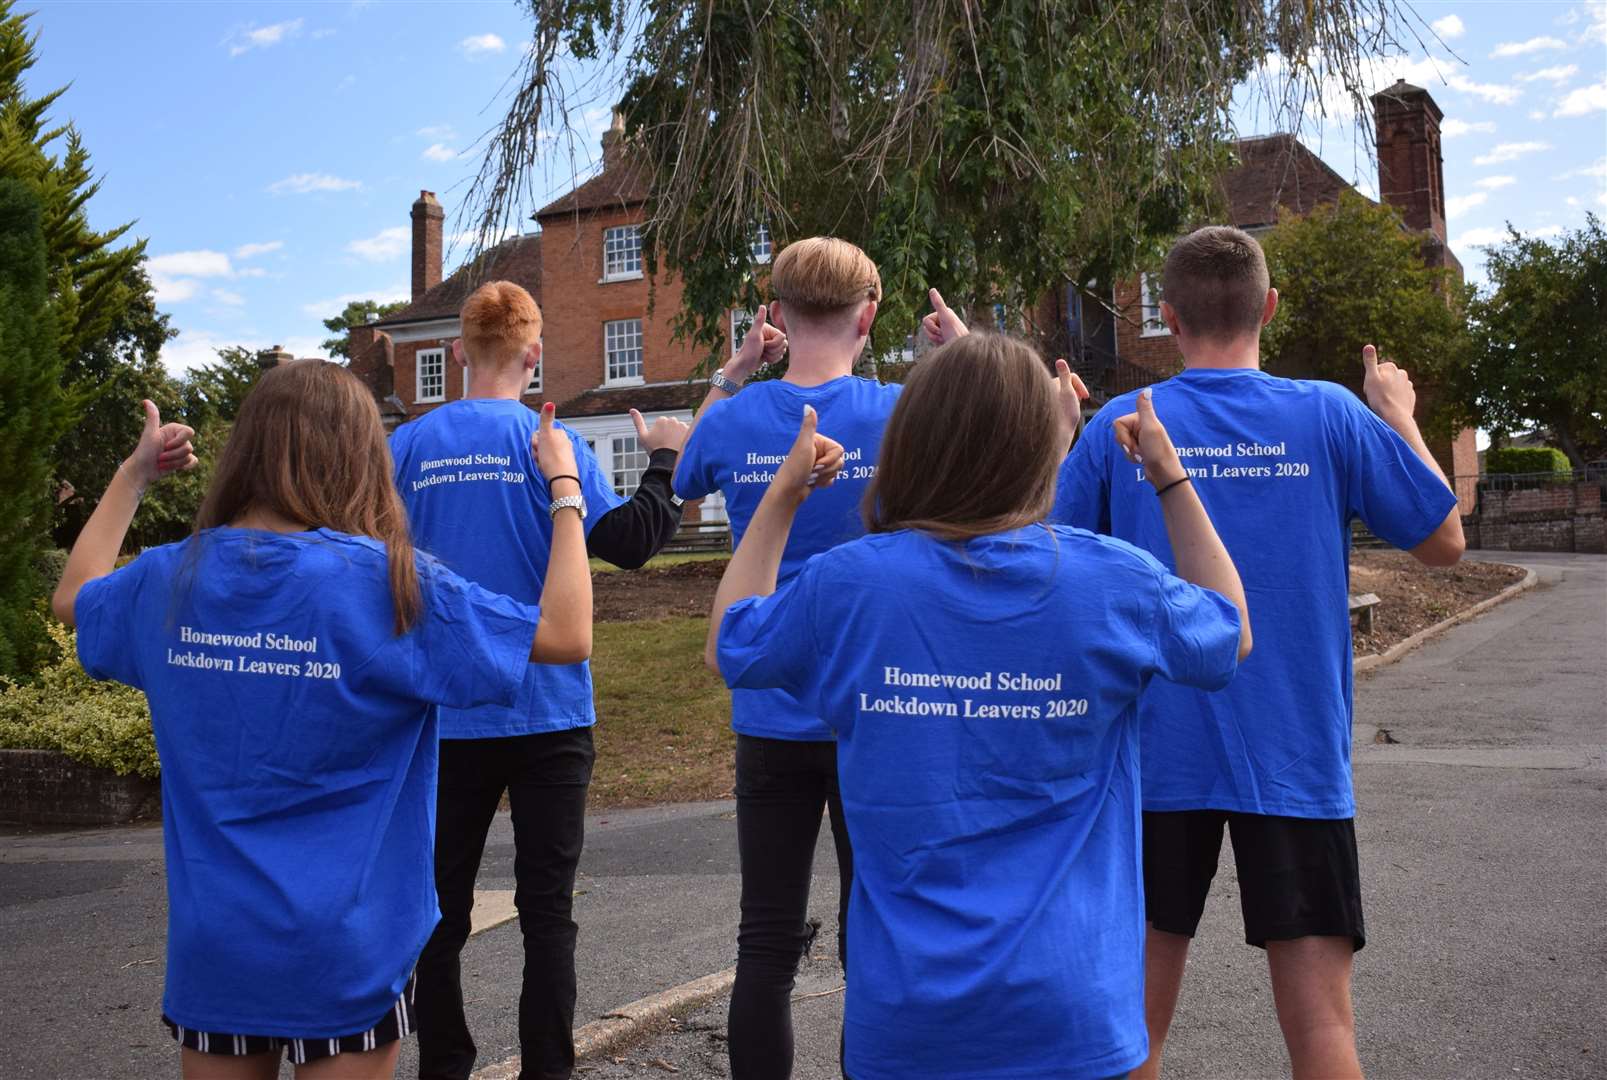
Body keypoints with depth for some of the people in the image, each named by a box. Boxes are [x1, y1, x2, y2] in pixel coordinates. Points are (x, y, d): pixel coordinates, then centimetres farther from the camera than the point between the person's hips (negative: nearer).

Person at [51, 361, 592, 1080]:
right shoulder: (384, 582, -18)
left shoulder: (173, 579, -4)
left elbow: (74, 598, 20)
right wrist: (564, 487, -4)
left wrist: (132, 477, 26)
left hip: (210, 944, 4)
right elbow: (568, 635, -15)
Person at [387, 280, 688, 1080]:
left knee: (442, 902, 14)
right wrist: (663, 462, 0)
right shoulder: (548, 441, -8)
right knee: (547, 906, 7)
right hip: (544, 708, -2)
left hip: (446, 711, 2)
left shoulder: (408, 446, -1)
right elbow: (628, 541, -13)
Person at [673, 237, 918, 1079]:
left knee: (768, 943, 11)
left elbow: (687, 478, 19)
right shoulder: (901, 413, -10)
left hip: (770, 719, 2)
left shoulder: (734, 420, -4)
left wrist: (730, 374, 12)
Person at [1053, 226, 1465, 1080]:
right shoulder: (1330, 416, -6)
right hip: (1294, 762, 0)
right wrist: (1400, 418, 18)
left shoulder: (1118, 427, -5)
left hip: (1156, 755, 1)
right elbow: (1444, 540, 4)